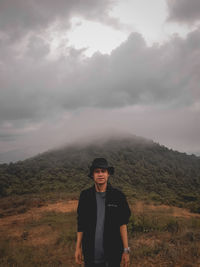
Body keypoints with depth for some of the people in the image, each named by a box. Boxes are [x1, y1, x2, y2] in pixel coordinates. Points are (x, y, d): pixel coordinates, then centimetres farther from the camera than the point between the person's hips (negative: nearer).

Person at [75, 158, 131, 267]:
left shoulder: (118, 196, -6)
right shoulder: (85, 196, -2)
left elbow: (122, 224, -3)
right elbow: (81, 223, 5)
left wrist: (126, 250, -5)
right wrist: (78, 248, 5)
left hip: (112, 253, -1)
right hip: (91, 253, 1)